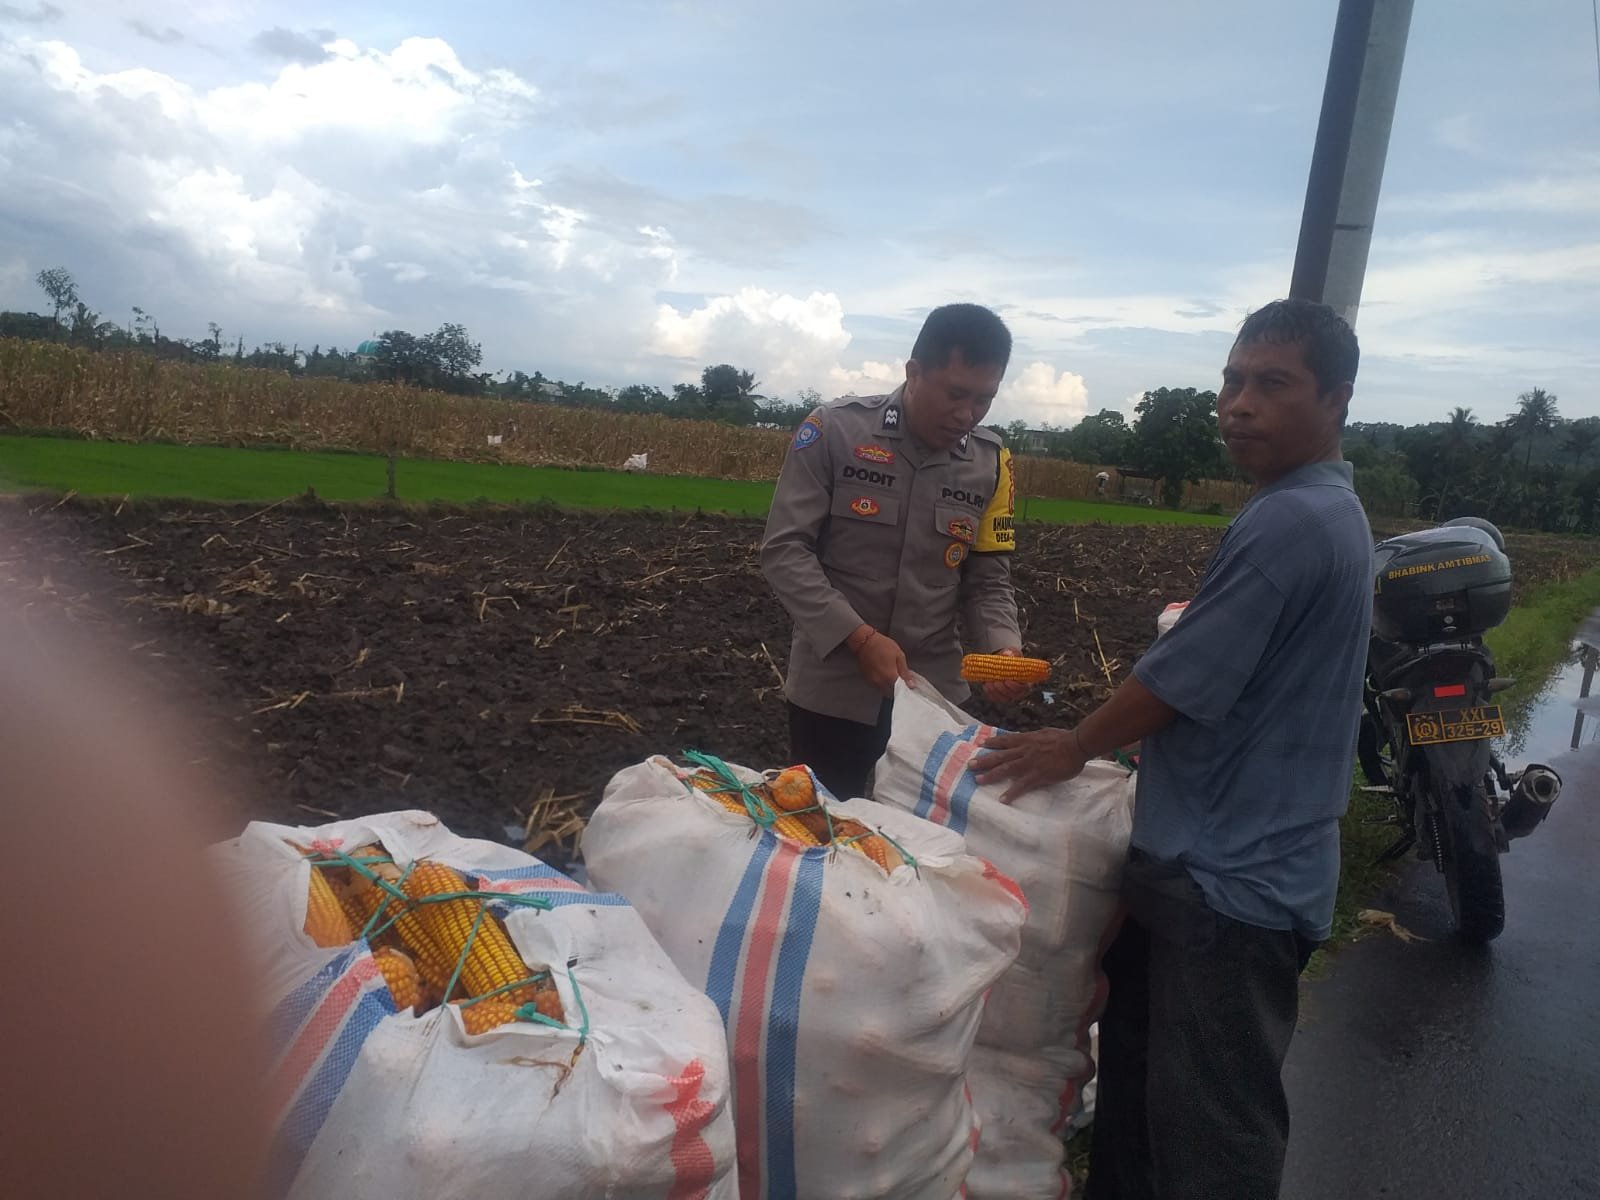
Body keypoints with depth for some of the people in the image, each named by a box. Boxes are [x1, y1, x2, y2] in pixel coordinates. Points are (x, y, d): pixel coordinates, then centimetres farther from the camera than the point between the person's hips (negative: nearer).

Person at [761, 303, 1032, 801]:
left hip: (934, 692, 3)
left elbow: (988, 579, 4)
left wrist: (1003, 647, -16)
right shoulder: (834, 429, -12)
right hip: (833, 688, -3)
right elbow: (784, 550, -14)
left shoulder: (990, 462, 0)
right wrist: (858, 637, -22)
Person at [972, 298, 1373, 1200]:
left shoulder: (1289, 522, -22)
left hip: (1234, 876, -10)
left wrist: (1075, 748, -2)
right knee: (1141, 1067, 23)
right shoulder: (1327, 511, 12)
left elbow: (1179, 680, -19)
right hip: (1223, 856, 10)